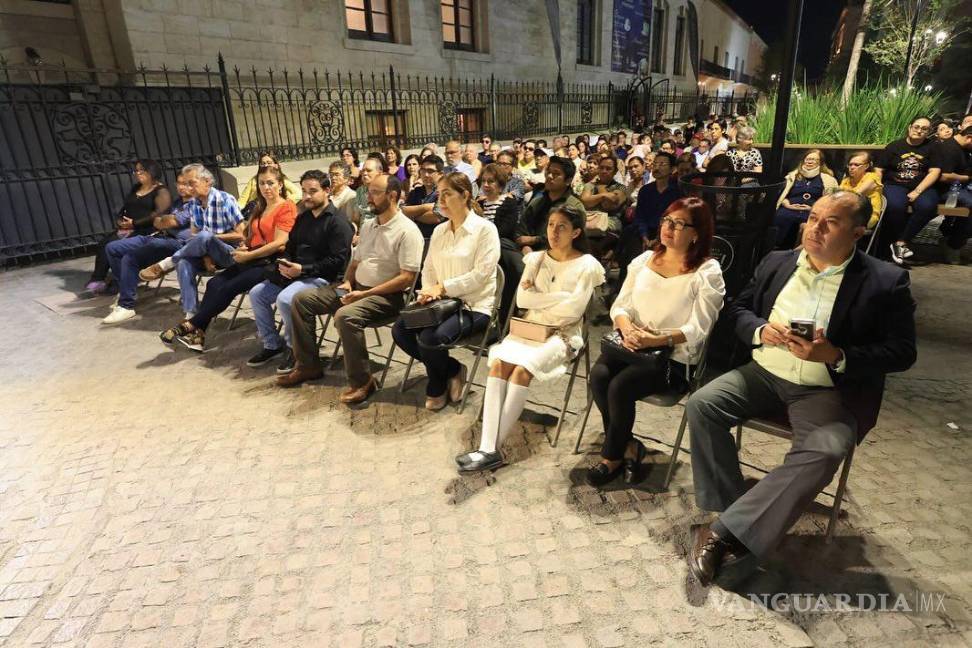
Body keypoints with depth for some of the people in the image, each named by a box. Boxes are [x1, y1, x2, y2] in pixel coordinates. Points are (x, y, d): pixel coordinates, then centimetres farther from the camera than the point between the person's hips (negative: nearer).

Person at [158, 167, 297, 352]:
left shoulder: (287, 207, -6)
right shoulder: (260, 207, 24)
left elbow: (279, 243, -15)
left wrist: (248, 255, -13)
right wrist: (243, 248, 2)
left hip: (271, 262, -8)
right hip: (252, 259, 8)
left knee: (228, 288, -21)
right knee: (214, 283, -13)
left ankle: (191, 325, -10)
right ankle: (198, 333, -16)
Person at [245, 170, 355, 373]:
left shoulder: (338, 222, -11)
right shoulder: (303, 218, 17)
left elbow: (338, 261, -18)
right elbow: (290, 247, 24)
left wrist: (303, 269, -21)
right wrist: (284, 264, 1)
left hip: (321, 278, -9)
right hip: (294, 273, 9)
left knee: (285, 299, -30)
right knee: (257, 293, -1)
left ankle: (294, 348, -6)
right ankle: (272, 344, 10)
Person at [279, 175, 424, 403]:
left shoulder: (407, 231, -13)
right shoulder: (367, 225, 14)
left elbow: (407, 278, -20)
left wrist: (365, 294, -20)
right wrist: (347, 282, 0)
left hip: (386, 296, -9)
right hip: (356, 288, 9)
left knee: (345, 316, -35)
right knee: (301, 300, 2)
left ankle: (361, 381, -18)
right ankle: (308, 365, 9)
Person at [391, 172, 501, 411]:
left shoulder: (485, 229, -9)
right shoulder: (439, 230, 12)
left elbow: (481, 274, -17)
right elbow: (428, 268, 13)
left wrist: (443, 287, -19)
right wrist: (428, 289, -9)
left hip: (475, 306, -7)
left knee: (430, 338, -29)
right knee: (400, 330, -13)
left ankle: (437, 388, 4)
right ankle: (453, 370, 4)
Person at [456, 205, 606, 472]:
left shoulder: (587, 265, -2)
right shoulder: (537, 259, 12)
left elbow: (573, 309, -14)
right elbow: (521, 299, 0)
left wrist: (537, 300, -5)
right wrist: (560, 296, -9)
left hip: (562, 334, -4)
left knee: (522, 369, -30)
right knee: (498, 363, -25)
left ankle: (492, 448, -23)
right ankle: (488, 448, -29)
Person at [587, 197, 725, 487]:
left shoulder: (707, 272, -4)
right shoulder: (643, 260, 12)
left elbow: (698, 329, -11)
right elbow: (619, 305, 9)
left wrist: (658, 340, -24)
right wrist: (626, 327, -13)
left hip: (675, 356, -5)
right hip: (632, 344, 5)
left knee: (621, 386, -27)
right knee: (598, 375, -23)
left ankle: (612, 456, -1)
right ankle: (627, 446, -1)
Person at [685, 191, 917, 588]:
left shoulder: (886, 282, -3)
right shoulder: (777, 262, 9)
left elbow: (902, 353, -4)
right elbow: (738, 309, 13)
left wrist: (835, 356, -20)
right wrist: (761, 330, -10)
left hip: (828, 389, -3)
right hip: (764, 373, 4)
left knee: (822, 453, -32)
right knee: (701, 404, -20)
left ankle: (726, 531, -25)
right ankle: (729, 515, -13)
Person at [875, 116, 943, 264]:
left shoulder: (932, 147, 9)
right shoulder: (894, 146, 8)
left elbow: (934, 172, 0)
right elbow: (879, 170, 5)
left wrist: (917, 192, -14)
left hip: (922, 187, 1)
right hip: (895, 185, -1)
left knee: (927, 207, -33)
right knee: (895, 206, -36)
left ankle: (900, 243, -23)